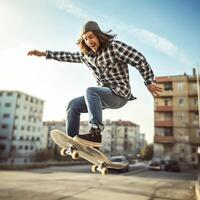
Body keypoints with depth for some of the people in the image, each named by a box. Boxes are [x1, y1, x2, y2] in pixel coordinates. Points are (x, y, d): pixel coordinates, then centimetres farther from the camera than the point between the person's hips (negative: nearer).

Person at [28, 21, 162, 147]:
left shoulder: (114, 46, -13)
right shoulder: (86, 54, 8)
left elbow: (139, 60, -14)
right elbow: (68, 56, 20)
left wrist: (149, 83, -12)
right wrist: (44, 54, 20)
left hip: (120, 95, -8)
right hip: (104, 95, 8)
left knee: (90, 91, -31)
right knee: (73, 105, 3)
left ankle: (96, 133, -33)